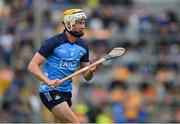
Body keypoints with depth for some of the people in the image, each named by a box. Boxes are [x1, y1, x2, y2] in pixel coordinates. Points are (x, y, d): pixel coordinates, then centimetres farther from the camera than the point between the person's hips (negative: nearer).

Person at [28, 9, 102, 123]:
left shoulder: (83, 46, 7)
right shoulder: (53, 42, -12)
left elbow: (86, 77, 12)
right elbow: (32, 65, -15)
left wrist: (91, 71, -12)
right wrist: (48, 81, -29)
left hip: (66, 92, 7)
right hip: (50, 91, -7)